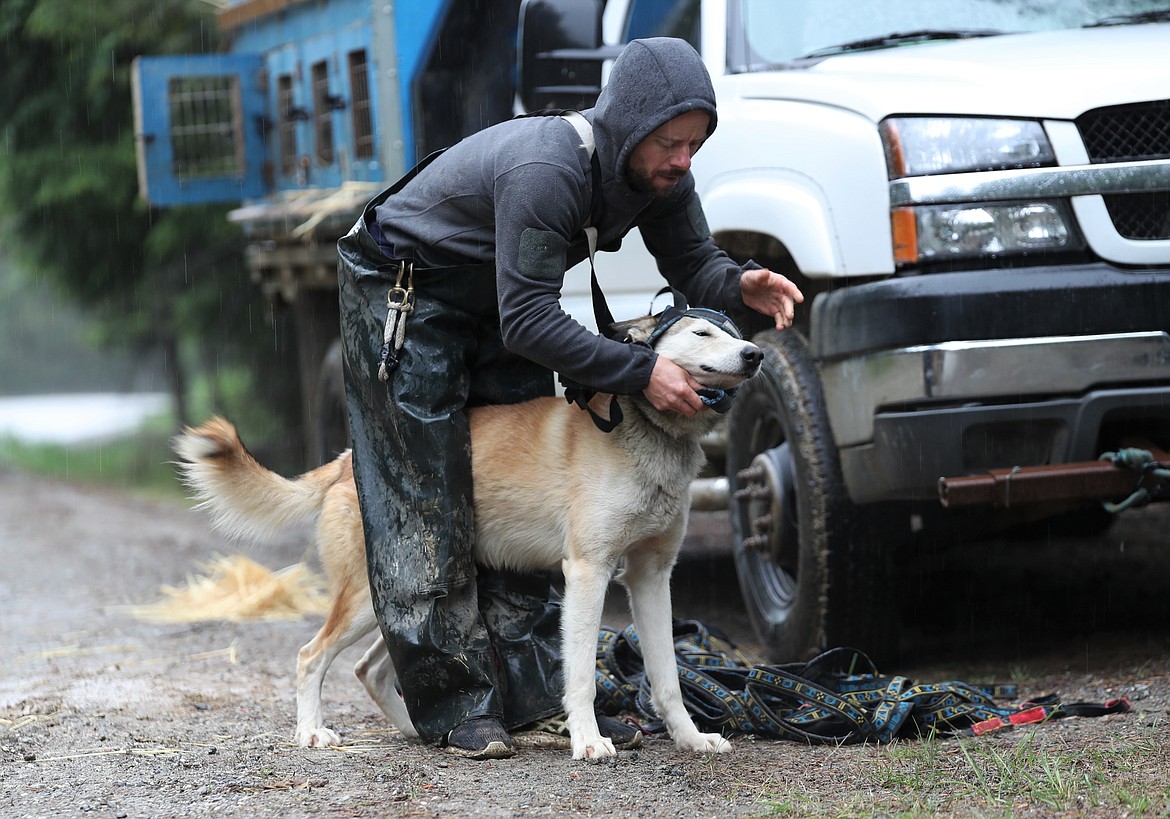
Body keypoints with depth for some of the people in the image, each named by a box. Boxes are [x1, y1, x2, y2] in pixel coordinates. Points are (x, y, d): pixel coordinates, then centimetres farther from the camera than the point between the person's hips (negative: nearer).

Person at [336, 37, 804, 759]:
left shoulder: (661, 175, -14)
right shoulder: (546, 171, -38)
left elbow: (693, 264, -4)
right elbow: (529, 322, -37)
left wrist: (743, 287, -27)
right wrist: (639, 371, -40)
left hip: (495, 303, 8)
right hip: (402, 295, -8)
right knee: (431, 506, -7)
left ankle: (538, 697, -1)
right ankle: (456, 707, -5)